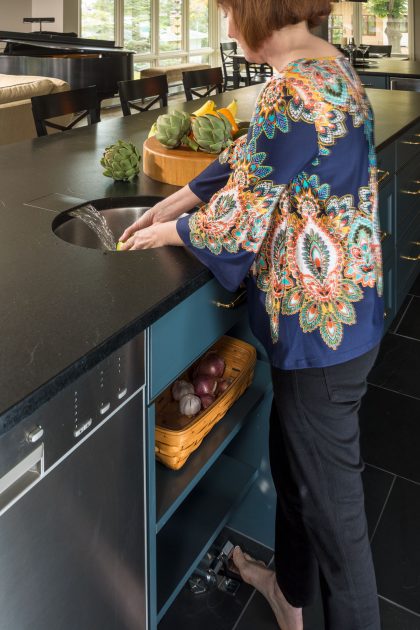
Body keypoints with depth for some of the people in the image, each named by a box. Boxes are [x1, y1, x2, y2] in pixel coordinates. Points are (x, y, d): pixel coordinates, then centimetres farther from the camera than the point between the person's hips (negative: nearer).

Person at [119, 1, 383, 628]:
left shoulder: (294, 92, -23)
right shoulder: (325, 63, 8)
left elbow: (239, 221, -17)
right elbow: (246, 160, 15)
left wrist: (165, 233, 1)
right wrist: (168, 206, 16)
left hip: (319, 319, -10)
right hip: (338, 307, 10)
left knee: (329, 494, 9)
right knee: (292, 459, 25)